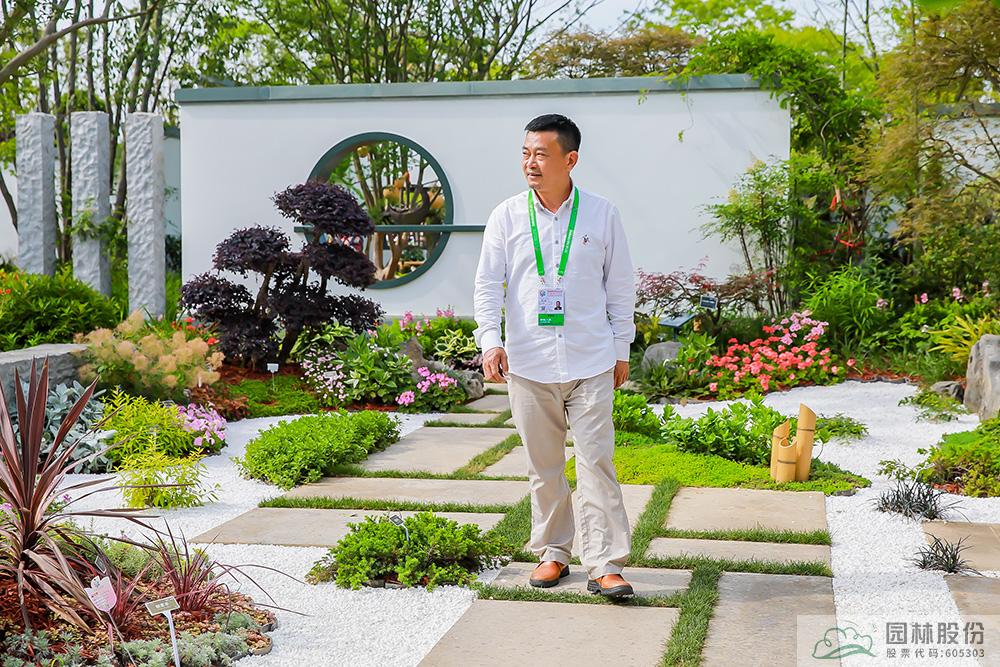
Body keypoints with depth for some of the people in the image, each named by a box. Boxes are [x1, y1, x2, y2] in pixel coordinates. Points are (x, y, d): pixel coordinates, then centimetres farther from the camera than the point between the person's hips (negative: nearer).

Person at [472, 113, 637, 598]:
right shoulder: (506, 217, 3)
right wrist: (490, 340, -14)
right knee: (543, 466, 10)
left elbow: (620, 286, 9)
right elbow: (488, 285, 1)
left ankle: (604, 565, -1)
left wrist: (621, 349, 9)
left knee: (596, 461, -5)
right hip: (528, 363, 1)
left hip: (590, 362, -1)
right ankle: (552, 553, 24)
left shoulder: (602, 215, 2)